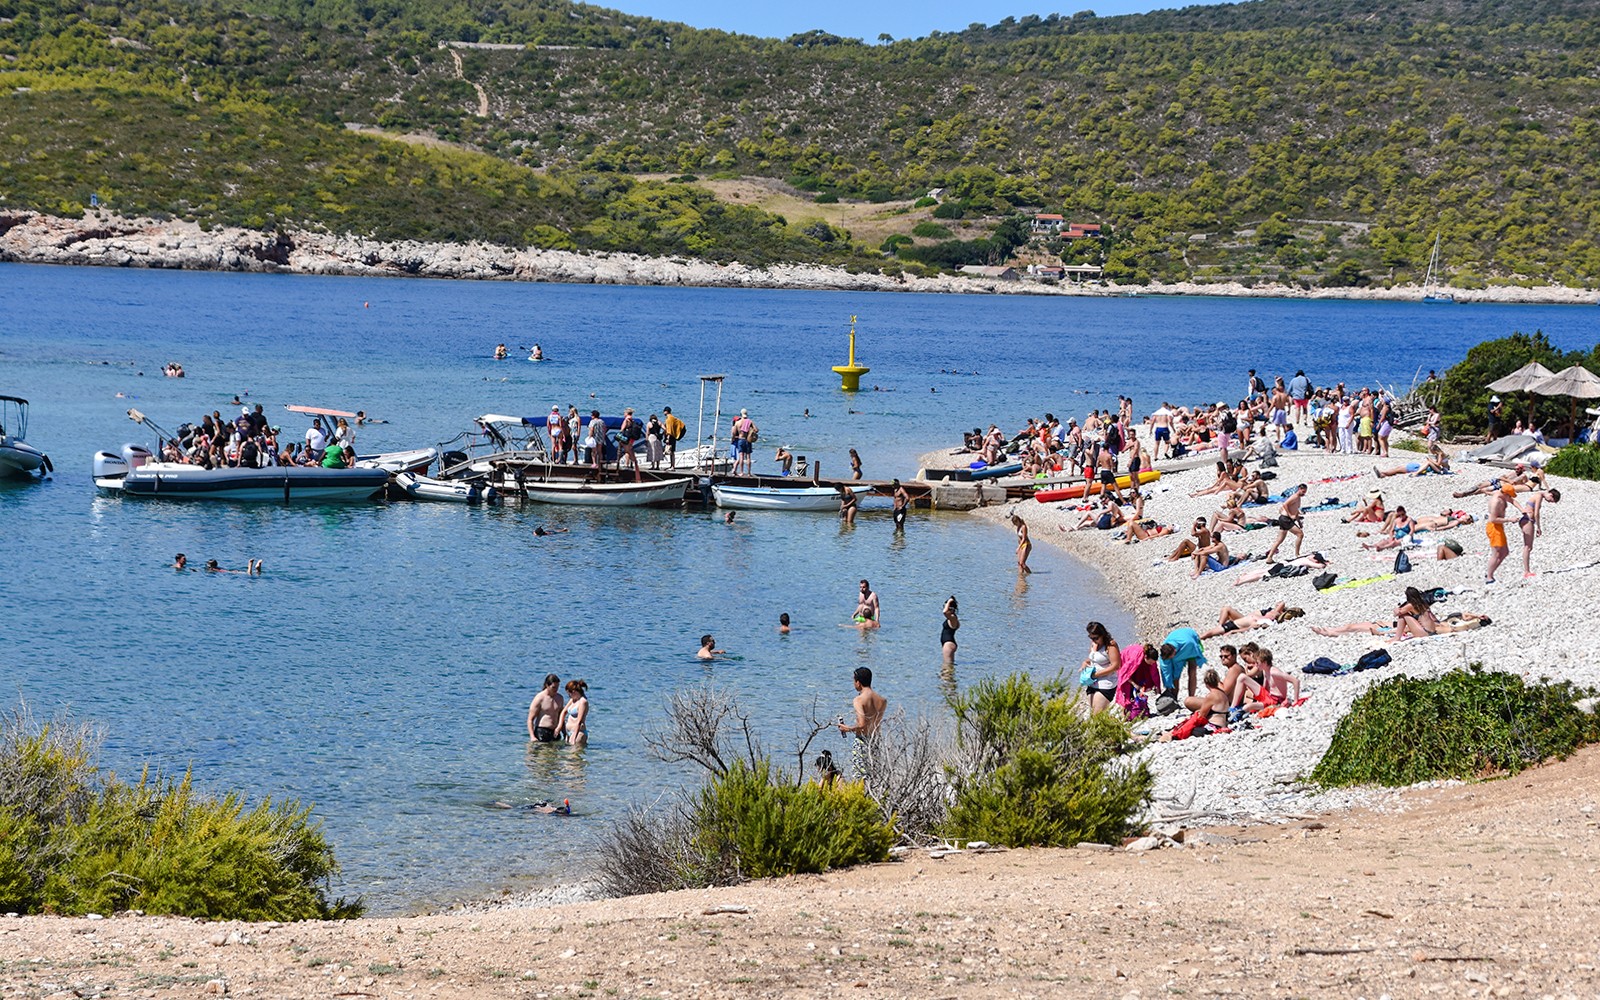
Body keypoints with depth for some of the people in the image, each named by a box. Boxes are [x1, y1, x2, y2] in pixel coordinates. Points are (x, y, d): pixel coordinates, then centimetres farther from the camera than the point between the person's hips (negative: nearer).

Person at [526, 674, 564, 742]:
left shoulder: (559, 698, 11)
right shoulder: (539, 698, -8)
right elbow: (530, 719, -9)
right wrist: (532, 737, -20)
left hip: (554, 733, 6)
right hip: (541, 732, -6)